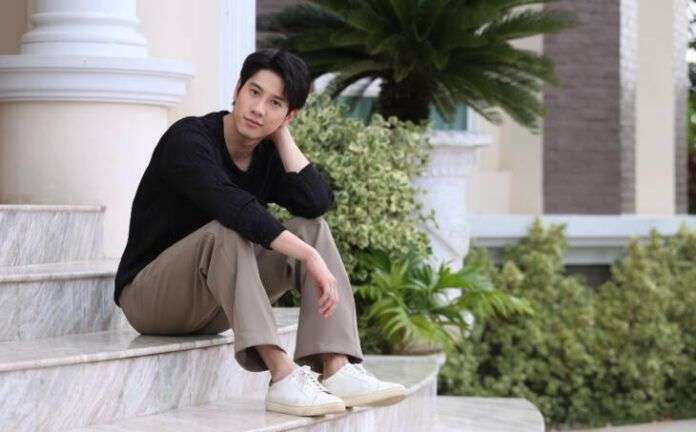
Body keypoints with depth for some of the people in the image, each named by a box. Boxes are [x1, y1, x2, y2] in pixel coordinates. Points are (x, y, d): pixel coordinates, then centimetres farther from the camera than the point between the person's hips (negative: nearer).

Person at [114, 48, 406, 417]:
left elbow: (317, 202, -18)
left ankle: (336, 371, -27)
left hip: (212, 307, 7)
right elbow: (233, 207, -35)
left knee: (312, 228, -11)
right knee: (227, 231, -34)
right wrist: (309, 257, -39)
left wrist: (281, 135, -11)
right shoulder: (189, 138, -18)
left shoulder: (268, 156, 2)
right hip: (149, 295, -7)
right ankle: (283, 377, -46)